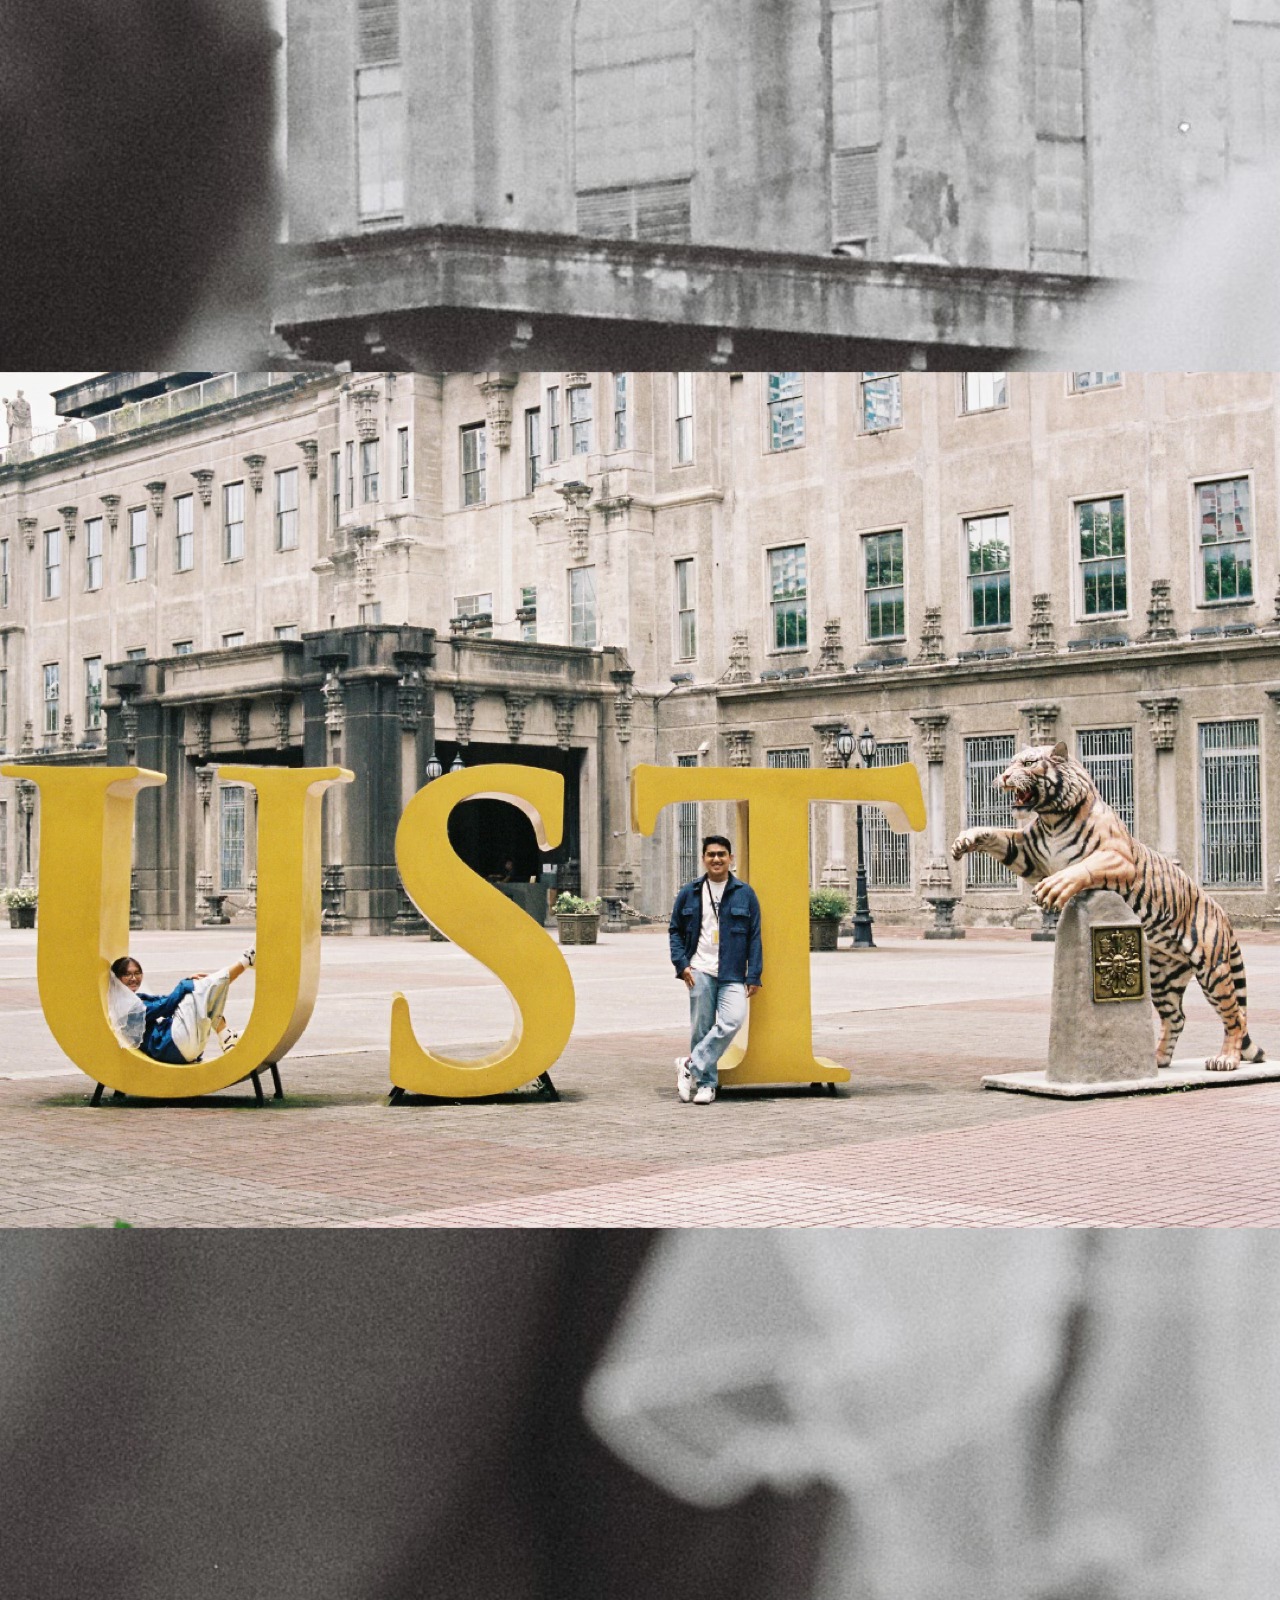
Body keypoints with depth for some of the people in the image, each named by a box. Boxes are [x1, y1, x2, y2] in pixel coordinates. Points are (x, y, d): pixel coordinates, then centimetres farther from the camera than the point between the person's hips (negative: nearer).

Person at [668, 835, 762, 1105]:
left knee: (733, 1020, -21)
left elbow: (754, 937, 6)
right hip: (700, 972, 1)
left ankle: (691, 1065, -9)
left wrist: (754, 976, -1)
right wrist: (681, 964, 1)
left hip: (732, 975, -1)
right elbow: (675, 930, 15)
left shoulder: (745, 894, 6)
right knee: (701, 1029, 0)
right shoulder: (689, 893, 9)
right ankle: (706, 1083, 11)